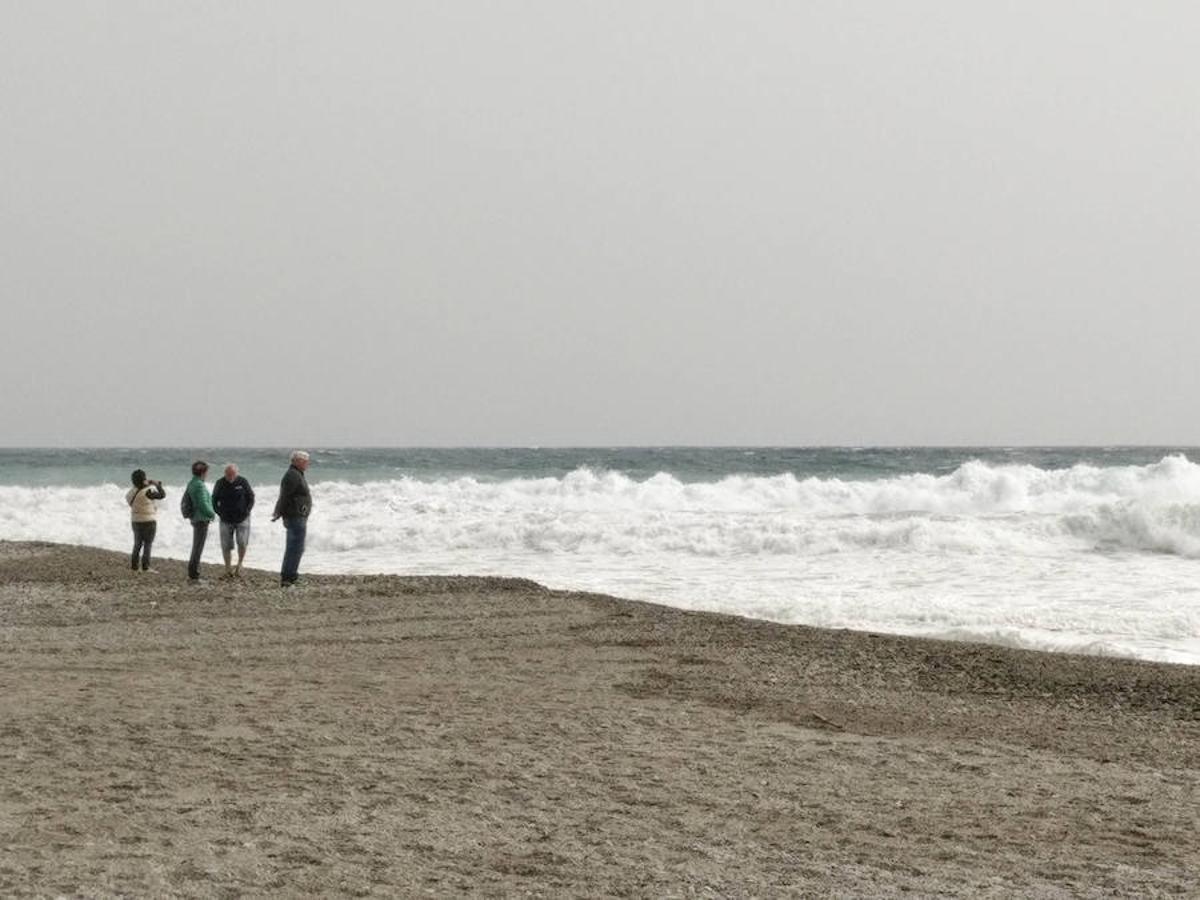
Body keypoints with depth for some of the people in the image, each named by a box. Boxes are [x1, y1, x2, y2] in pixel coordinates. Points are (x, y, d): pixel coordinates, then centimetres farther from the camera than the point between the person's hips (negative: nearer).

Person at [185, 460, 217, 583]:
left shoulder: (191, 484, 10)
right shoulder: (199, 485, -19)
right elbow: (203, 504, -25)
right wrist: (212, 514, -7)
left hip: (195, 519, 9)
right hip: (202, 520, -9)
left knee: (196, 548, 17)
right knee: (198, 549, -4)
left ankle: (191, 574, 22)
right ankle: (194, 576, -2)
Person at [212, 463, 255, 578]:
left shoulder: (243, 482, -4)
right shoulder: (220, 483, -2)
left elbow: (251, 497, 5)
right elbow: (214, 500, 8)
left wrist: (247, 511, -6)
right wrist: (219, 512, -4)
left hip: (242, 519, -1)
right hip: (226, 520, 1)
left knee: (242, 542, -13)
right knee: (226, 546, 0)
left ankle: (240, 564, 10)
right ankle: (228, 569, 12)